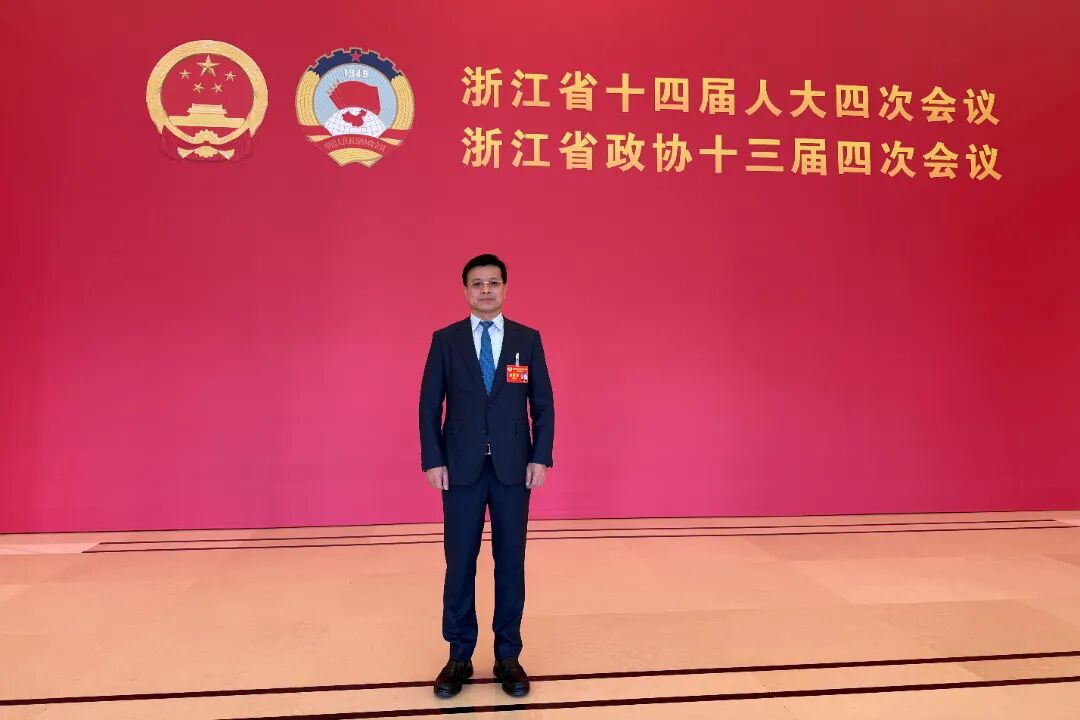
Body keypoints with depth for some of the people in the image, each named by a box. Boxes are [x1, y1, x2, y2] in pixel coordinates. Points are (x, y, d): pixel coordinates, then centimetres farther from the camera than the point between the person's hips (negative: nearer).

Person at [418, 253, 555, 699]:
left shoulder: (528, 339, 3)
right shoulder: (445, 340, 2)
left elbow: (543, 404, 3)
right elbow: (429, 404, 1)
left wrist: (541, 458, -5)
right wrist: (432, 460, -6)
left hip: (513, 467, 1)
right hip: (461, 467, 0)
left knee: (510, 561, 8)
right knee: (459, 562, 6)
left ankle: (508, 655, 22)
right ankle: (459, 656, 21)